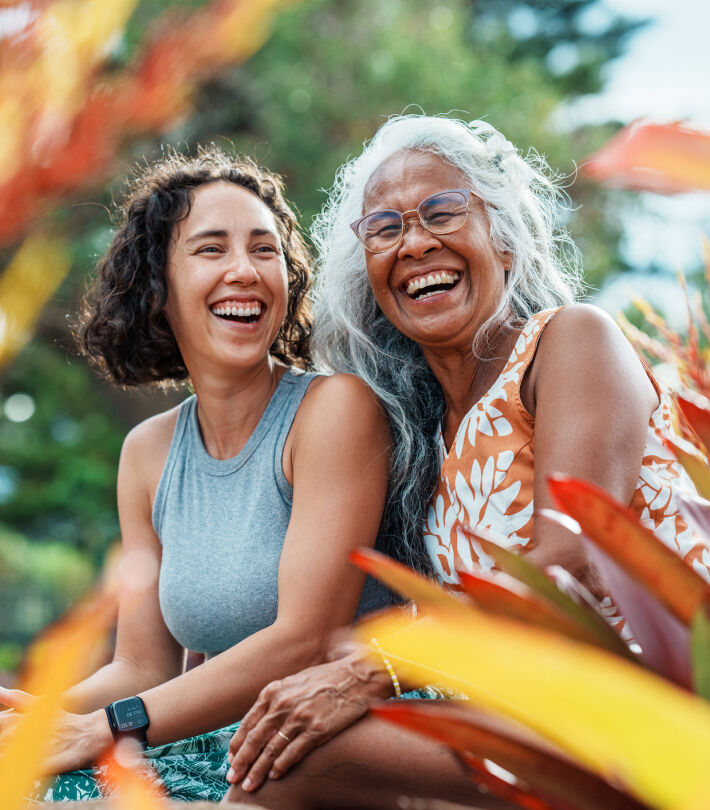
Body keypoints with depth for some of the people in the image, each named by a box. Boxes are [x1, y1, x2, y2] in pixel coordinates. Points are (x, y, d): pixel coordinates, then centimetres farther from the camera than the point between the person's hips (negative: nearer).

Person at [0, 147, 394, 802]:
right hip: (228, 747, 5)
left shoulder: (336, 406, -10)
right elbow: (143, 664, 6)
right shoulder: (148, 453, 8)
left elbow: (305, 640, -16)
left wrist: (106, 730, -20)